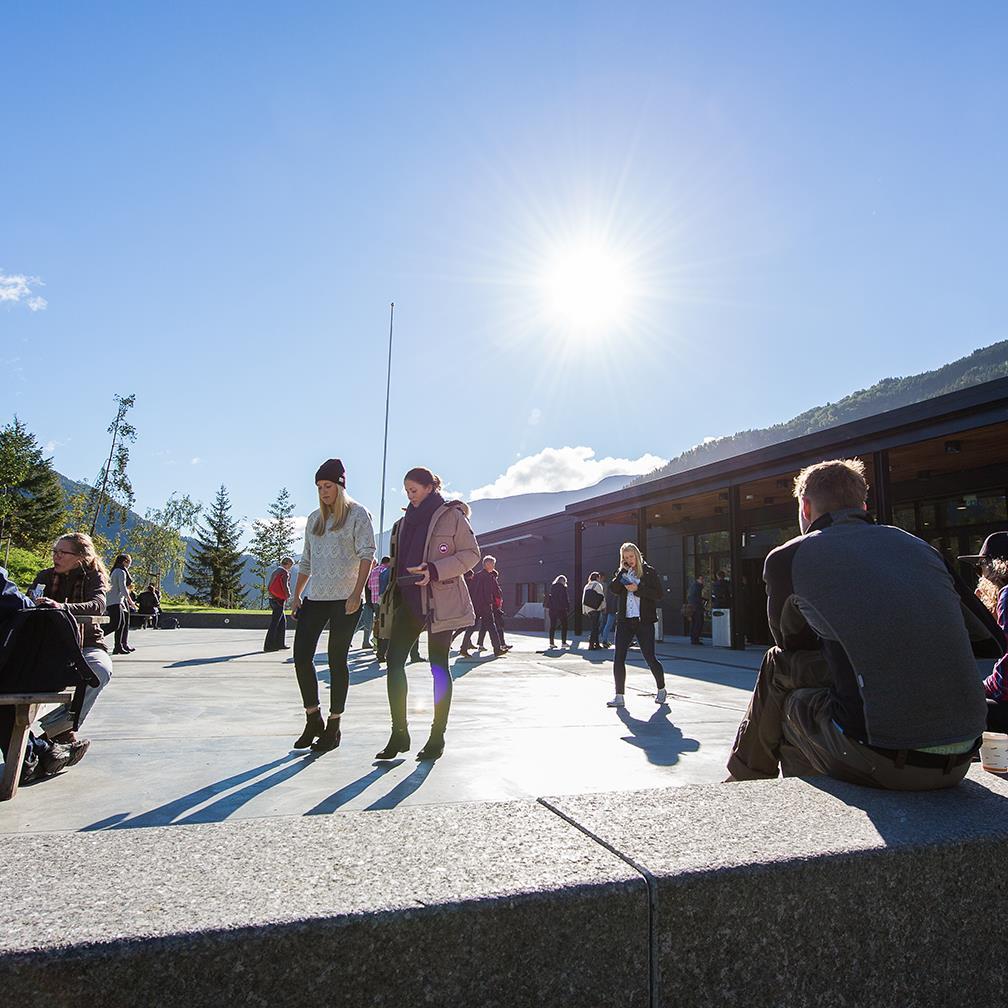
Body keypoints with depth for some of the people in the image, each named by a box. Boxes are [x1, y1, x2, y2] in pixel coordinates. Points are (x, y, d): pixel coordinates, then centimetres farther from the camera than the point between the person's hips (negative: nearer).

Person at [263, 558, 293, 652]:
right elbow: (285, 586, -19)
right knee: (274, 623, -6)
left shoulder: (275, 571, 16)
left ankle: (279, 644, 17)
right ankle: (268, 646, -5)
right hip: (279, 600, -9)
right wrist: (288, 595, -1)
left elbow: (269, 586, 19)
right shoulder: (284, 572, -12)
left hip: (272, 598, 9)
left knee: (282, 622, 15)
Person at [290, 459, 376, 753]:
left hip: (345, 599, -5)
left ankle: (333, 726, 12)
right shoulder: (314, 519, 17)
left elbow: (366, 554, -9)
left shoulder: (357, 514, 0)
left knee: (337, 661, 0)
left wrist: (357, 593, -19)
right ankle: (313, 720, 13)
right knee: (301, 656, -2)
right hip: (315, 598, 6)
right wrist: (296, 595, 15)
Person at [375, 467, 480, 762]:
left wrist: (434, 570, -20)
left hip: (440, 601, -6)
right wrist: (390, 599, 16)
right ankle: (399, 733, 5)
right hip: (409, 600, 6)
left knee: (438, 666, 1)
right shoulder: (406, 521, 17)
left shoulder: (451, 515, -3)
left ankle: (437, 737, 12)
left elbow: (471, 553, -8)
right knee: (394, 661, -4)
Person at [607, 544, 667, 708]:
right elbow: (614, 589, -6)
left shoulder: (649, 571, 1)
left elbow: (658, 594, -7)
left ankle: (661, 690, 26)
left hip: (644, 620, -3)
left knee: (650, 657, 2)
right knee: (618, 658, -4)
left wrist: (638, 589, -16)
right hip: (624, 621, 3)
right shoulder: (622, 573, 11)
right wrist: (623, 570, -10)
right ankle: (619, 697, 3)